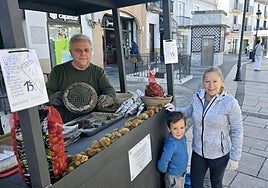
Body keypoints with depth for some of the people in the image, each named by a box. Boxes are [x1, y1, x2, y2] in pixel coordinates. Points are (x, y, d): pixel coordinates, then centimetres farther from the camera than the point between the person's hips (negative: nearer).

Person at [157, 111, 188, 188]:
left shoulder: (182, 137, -12)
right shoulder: (171, 144, -36)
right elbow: (162, 165, -33)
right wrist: (167, 171, -12)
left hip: (181, 174, 7)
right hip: (173, 177, -7)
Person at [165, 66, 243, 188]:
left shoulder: (230, 102, -21)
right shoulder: (197, 97, -9)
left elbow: (237, 131, -13)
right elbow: (190, 112, 12)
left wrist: (235, 158, -10)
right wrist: (176, 109, -6)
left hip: (219, 154, -3)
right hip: (198, 151, 4)